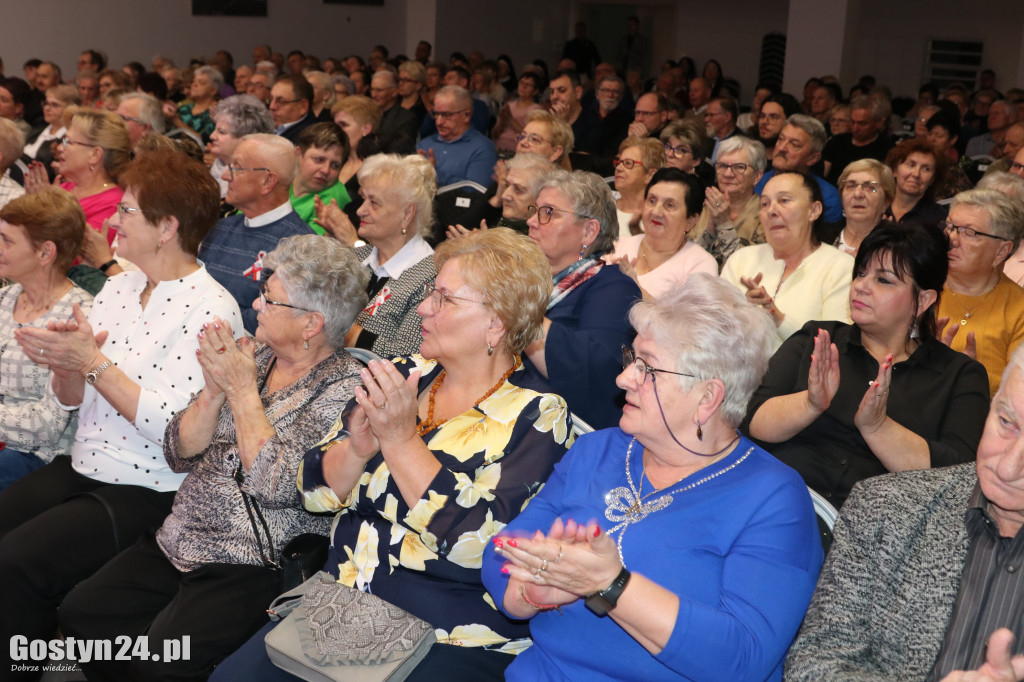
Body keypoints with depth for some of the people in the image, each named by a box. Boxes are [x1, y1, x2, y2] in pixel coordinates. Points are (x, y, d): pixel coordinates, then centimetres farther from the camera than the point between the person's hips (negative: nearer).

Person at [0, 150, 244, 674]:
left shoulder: (209, 309, -15)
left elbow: (171, 426, -22)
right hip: (80, 468, 8)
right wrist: (66, 362, -11)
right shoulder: (119, 285, 9)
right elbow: (71, 400, 11)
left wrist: (92, 362, -21)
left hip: (145, 493, -7)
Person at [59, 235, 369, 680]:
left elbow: (278, 486, -23)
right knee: (80, 613, 0)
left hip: (257, 563, -7)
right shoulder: (251, 355, 7)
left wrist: (243, 390, -17)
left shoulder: (343, 387, -14)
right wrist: (214, 390, -11)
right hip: (181, 541, 7)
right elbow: (179, 455, 7)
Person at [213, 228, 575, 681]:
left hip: (452, 642, -4)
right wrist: (356, 448, -14)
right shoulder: (406, 375, 7)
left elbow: (477, 540, -21)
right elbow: (316, 492, 6)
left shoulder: (537, 417, -9)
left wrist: (401, 440, -22)